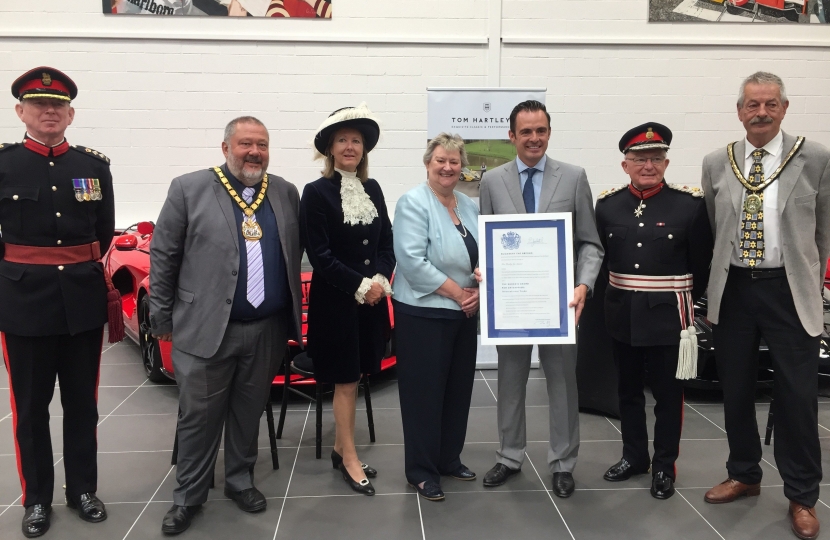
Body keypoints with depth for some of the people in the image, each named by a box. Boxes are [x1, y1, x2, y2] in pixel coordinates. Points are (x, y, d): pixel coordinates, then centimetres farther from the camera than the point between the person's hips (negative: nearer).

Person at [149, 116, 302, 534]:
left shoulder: (286, 193, 7)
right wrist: (162, 316, 0)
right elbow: (163, 254, -1)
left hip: (267, 329, 3)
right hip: (205, 327, -3)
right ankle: (188, 496, 24)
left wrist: (292, 312, 11)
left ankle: (240, 481, 33)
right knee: (198, 416, 7)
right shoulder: (189, 189, -3)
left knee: (249, 413, 15)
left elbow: (295, 254, 13)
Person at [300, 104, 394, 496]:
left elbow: (387, 242, 8)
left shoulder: (373, 189, 9)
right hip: (336, 301, -5)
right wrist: (359, 286, -15)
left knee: (353, 379, 13)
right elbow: (319, 255, -13)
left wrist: (380, 280, -8)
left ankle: (340, 449, 29)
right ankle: (350, 460, 17)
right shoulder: (316, 192, -7)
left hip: (372, 298, 5)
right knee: (346, 381, 4)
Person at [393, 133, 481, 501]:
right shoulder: (413, 203, -10)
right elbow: (413, 262, -20)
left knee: (458, 388, 14)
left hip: (464, 314, 7)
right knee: (425, 391, 1)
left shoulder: (470, 206, 12)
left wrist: (480, 288, -7)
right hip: (423, 313, -7)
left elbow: (484, 255, 13)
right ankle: (422, 470, 15)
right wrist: (457, 293, -16)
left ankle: (449, 458, 30)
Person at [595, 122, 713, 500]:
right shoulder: (607, 204, 1)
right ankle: (634, 456, 32)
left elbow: (702, 261, 0)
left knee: (667, 394, 7)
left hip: (667, 315, -3)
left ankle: (664, 466, 22)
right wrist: (620, 291, 11)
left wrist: (686, 299, 8)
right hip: (622, 314, 3)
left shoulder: (691, 203, -7)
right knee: (628, 390, 16)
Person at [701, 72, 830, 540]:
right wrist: (714, 290, 9)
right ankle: (744, 475, 33)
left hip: (789, 290, -2)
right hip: (733, 289, 3)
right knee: (736, 391, 13)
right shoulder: (716, 164, 4)